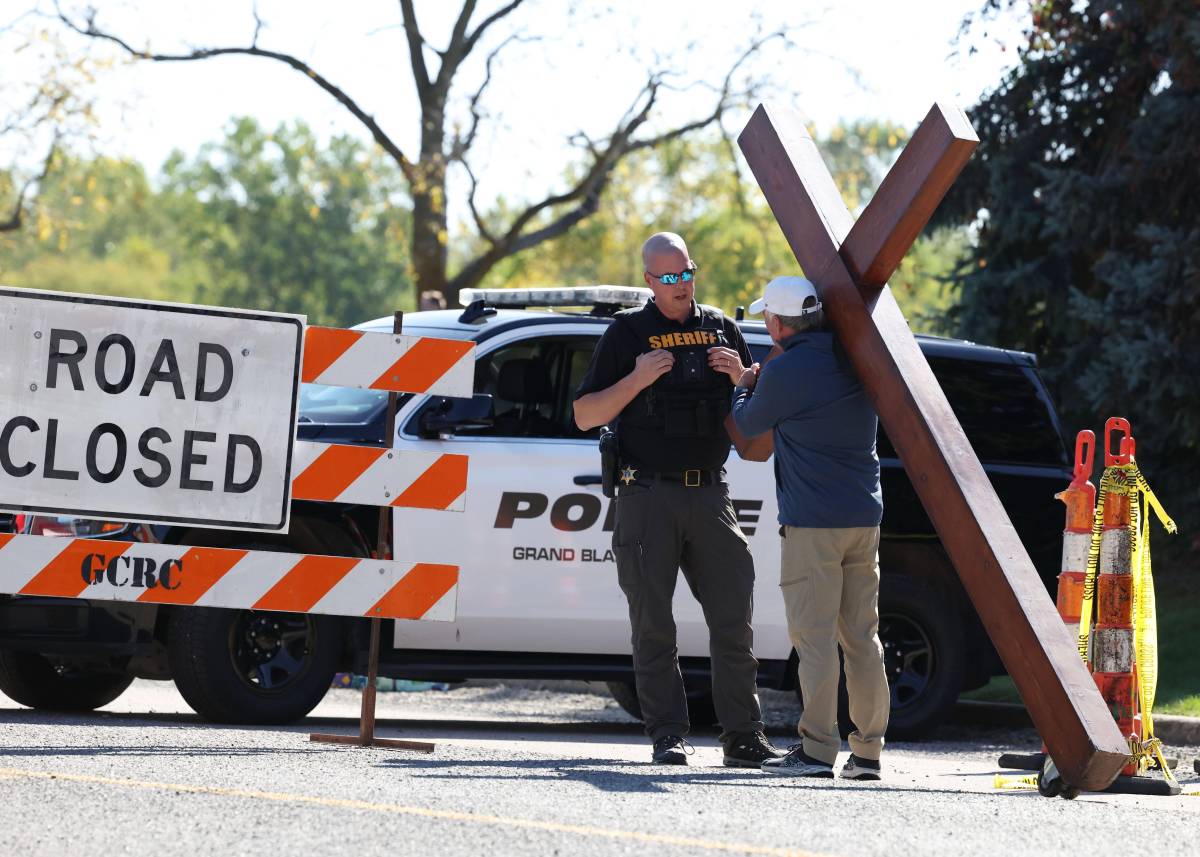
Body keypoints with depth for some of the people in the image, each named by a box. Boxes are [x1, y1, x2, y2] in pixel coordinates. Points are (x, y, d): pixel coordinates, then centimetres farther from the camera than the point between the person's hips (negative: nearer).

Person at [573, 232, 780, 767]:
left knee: (733, 618, -2)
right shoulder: (627, 333, 3)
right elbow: (585, 416, 1)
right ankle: (667, 737, 2)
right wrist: (635, 380, -14)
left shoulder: (720, 329, 13)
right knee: (653, 623, -2)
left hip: (709, 495, 3)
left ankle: (743, 737, 0)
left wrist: (740, 377, 0)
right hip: (648, 496, -3)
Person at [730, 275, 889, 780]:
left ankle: (817, 749, -6)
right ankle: (868, 752, 8)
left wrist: (744, 387, 25)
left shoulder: (785, 372, -12)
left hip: (812, 521, -7)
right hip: (864, 515, 7)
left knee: (815, 637, -4)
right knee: (861, 636, 8)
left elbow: (749, 424, 5)